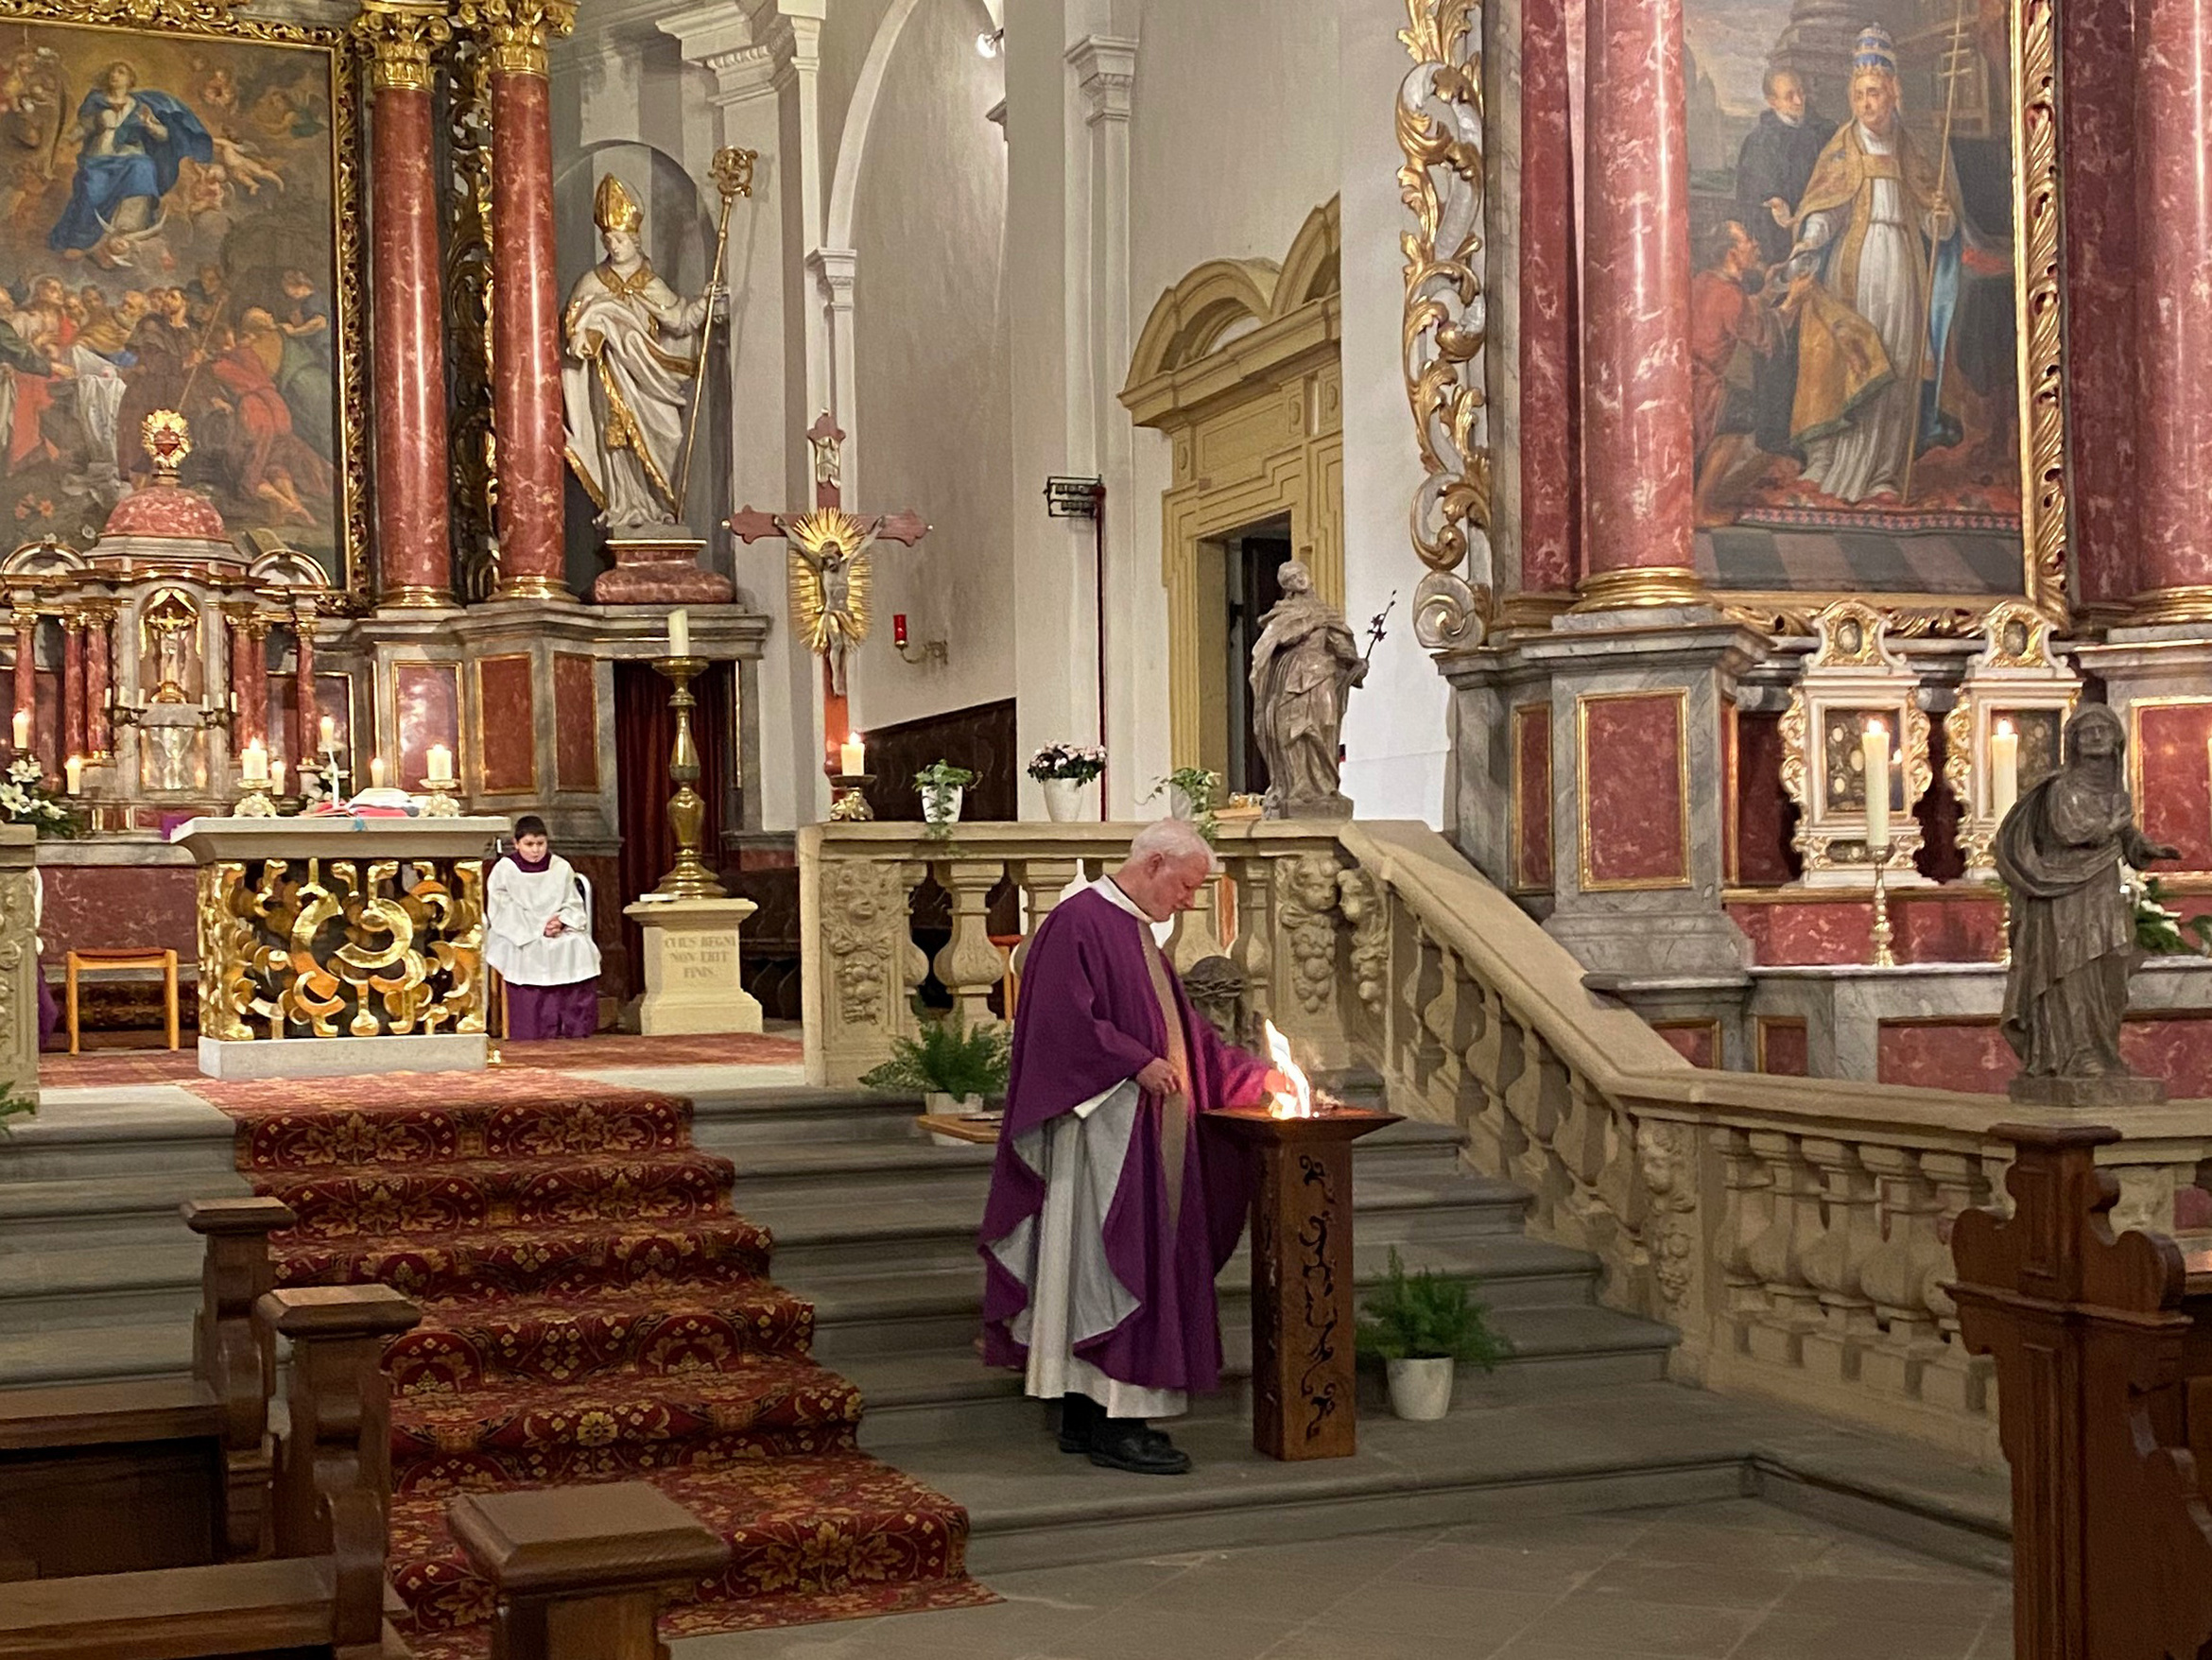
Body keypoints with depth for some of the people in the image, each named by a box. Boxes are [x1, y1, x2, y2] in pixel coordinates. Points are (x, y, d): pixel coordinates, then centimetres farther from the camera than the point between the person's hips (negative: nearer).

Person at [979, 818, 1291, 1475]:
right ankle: (1112, 1425, -5)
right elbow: (1064, 1018, -21)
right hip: (1099, 1129, -10)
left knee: (1129, 1264, 9)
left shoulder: (1136, 931, 19)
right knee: (1109, 1267, -8)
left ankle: (1083, 1415, 14)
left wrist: (1258, 1075, 19)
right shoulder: (1079, 922, -11)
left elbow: (1183, 1028, 25)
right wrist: (1138, 1063, -22)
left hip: (1142, 1136, 10)